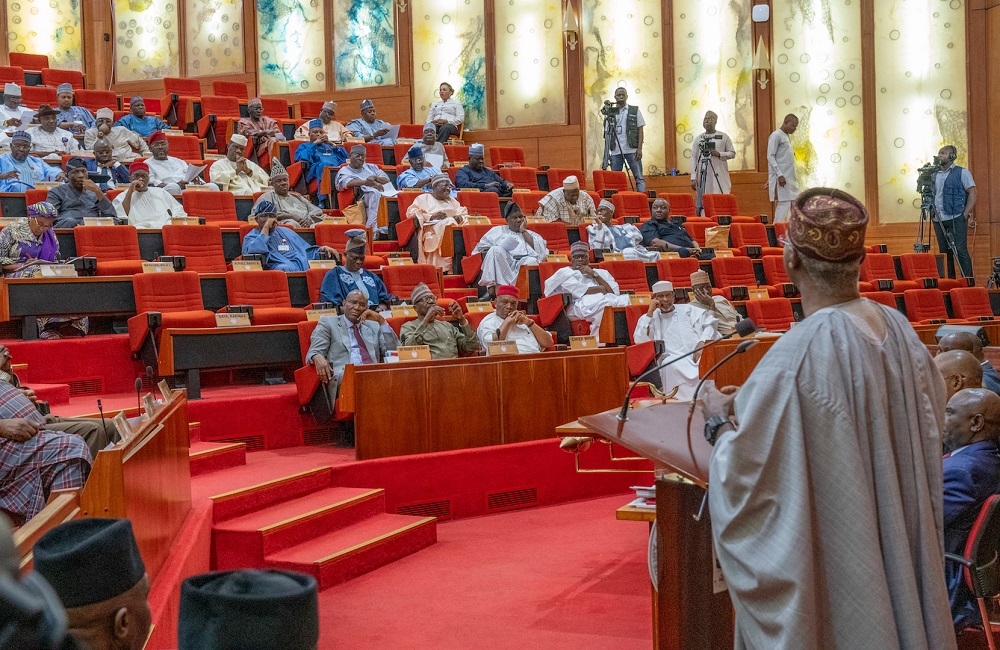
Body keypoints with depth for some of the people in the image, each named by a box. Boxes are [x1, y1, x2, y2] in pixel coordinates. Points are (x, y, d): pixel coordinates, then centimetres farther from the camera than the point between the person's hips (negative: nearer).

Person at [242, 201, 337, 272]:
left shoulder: (286, 231, 32)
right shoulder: (251, 237, 17)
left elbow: (306, 251, 32)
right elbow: (254, 251, -7)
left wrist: (322, 249, 11)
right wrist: (266, 227, 2)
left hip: (305, 267, 5)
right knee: (283, 268, -42)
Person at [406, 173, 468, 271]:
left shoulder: (452, 201, 32)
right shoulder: (424, 198, 14)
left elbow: (463, 212, 21)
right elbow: (411, 212, 1)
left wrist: (459, 217, -5)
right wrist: (431, 217, -13)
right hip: (433, 231, -5)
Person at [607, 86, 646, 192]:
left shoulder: (635, 110, 6)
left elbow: (640, 130, 3)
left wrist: (639, 148, -7)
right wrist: (607, 151, 3)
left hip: (632, 150, -2)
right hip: (615, 151, 2)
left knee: (639, 178, -3)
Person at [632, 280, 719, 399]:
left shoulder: (688, 310, 24)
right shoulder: (648, 318, 20)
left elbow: (710, 324, 14)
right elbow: (640, 341, 3)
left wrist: (702, 343, -6)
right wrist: (650, 312, 2)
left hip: (697, 355, 1)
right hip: (672, 360, -1)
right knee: (672, 365, -37)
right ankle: (690, 397, -39)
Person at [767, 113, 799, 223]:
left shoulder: (786, 136, 18)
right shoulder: (776, 136, -9)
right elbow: (770, 157, -15)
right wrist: (779, 175, -20)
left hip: (790, 178, 9)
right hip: (782, 178, -9)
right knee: (784, 203, -11)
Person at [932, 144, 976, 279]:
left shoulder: (962, 173, -1)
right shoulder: (934, 175, 14)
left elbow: (972, 194, -4)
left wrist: (965, 215, -11)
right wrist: (931, 211, 5)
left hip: (956, 219, -5)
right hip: (939, 220, 5)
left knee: (960, 251, -8)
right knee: (944, 252, 8)